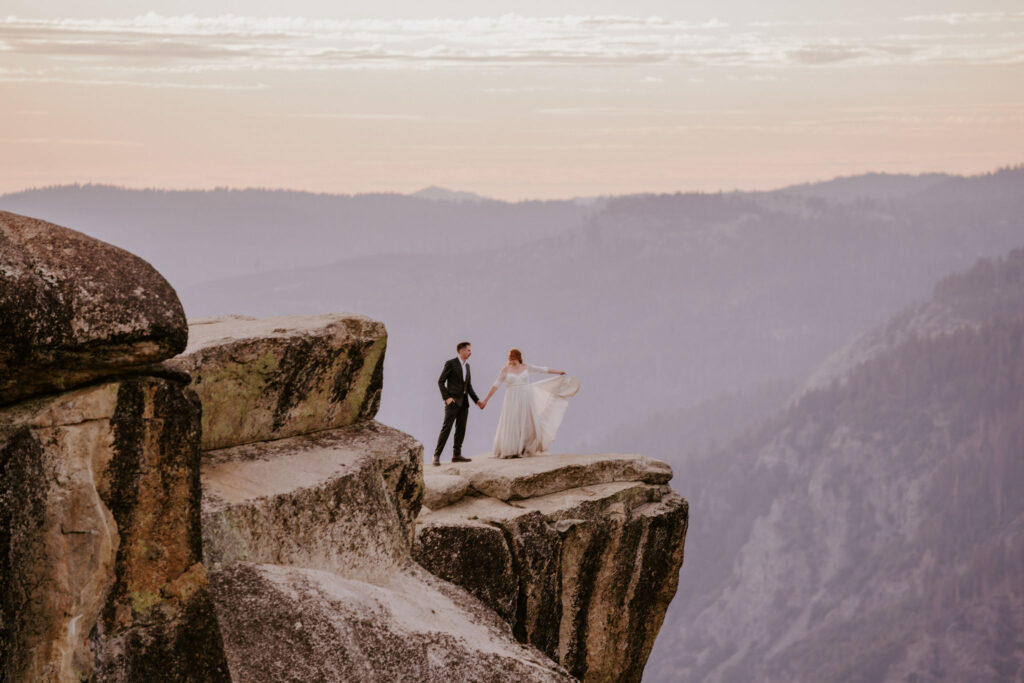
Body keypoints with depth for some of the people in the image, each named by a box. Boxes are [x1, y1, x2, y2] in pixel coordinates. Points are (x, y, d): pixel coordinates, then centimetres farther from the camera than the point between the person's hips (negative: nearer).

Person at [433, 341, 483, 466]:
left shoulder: (467, 366, 16)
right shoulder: (450, 363, -6)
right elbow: (440, 381, -8)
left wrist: (477, 400, 10)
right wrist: (446, 398, -17)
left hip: (464, 402, 7)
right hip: (453, 401, -7)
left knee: (461, 429, 5)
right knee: (446, 428, -10)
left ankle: (456, 454, 9)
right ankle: (437, 456, -10)